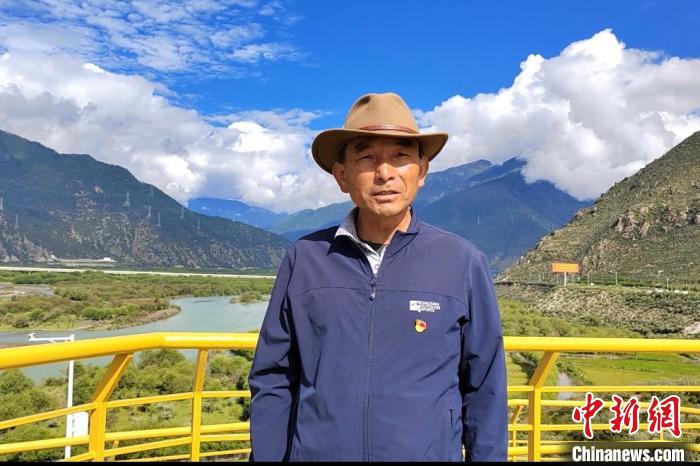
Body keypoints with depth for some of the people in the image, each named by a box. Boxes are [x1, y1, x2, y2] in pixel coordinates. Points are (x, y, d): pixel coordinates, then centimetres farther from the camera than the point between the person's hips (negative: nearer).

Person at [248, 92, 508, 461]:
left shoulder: (464, 263, -6)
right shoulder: (304, 258, -4)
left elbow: (484, 390, -1)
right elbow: (273, 382, 0)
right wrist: (266, 455, -1)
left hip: (429, 452, 0)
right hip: (315, 451, 1)